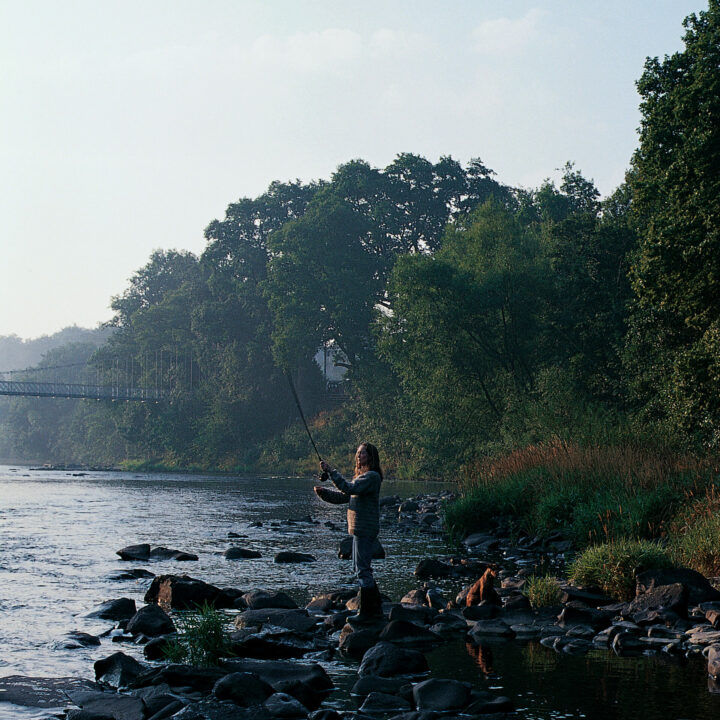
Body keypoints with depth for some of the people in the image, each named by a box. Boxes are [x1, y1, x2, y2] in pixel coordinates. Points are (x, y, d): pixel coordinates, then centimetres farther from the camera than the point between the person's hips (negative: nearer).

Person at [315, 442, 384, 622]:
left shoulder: (372, 476, -13)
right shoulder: (360, 477, 19)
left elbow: (349, 489, -26)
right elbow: (341, 496, 18)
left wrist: (330, 471, -25)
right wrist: (322, 491, 2)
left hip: (365, 530, -10)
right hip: (358, 530, 10)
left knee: (363, 570, -8)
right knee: (361, 569, 15)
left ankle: (367, 612, -4)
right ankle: (376, 608, 22)